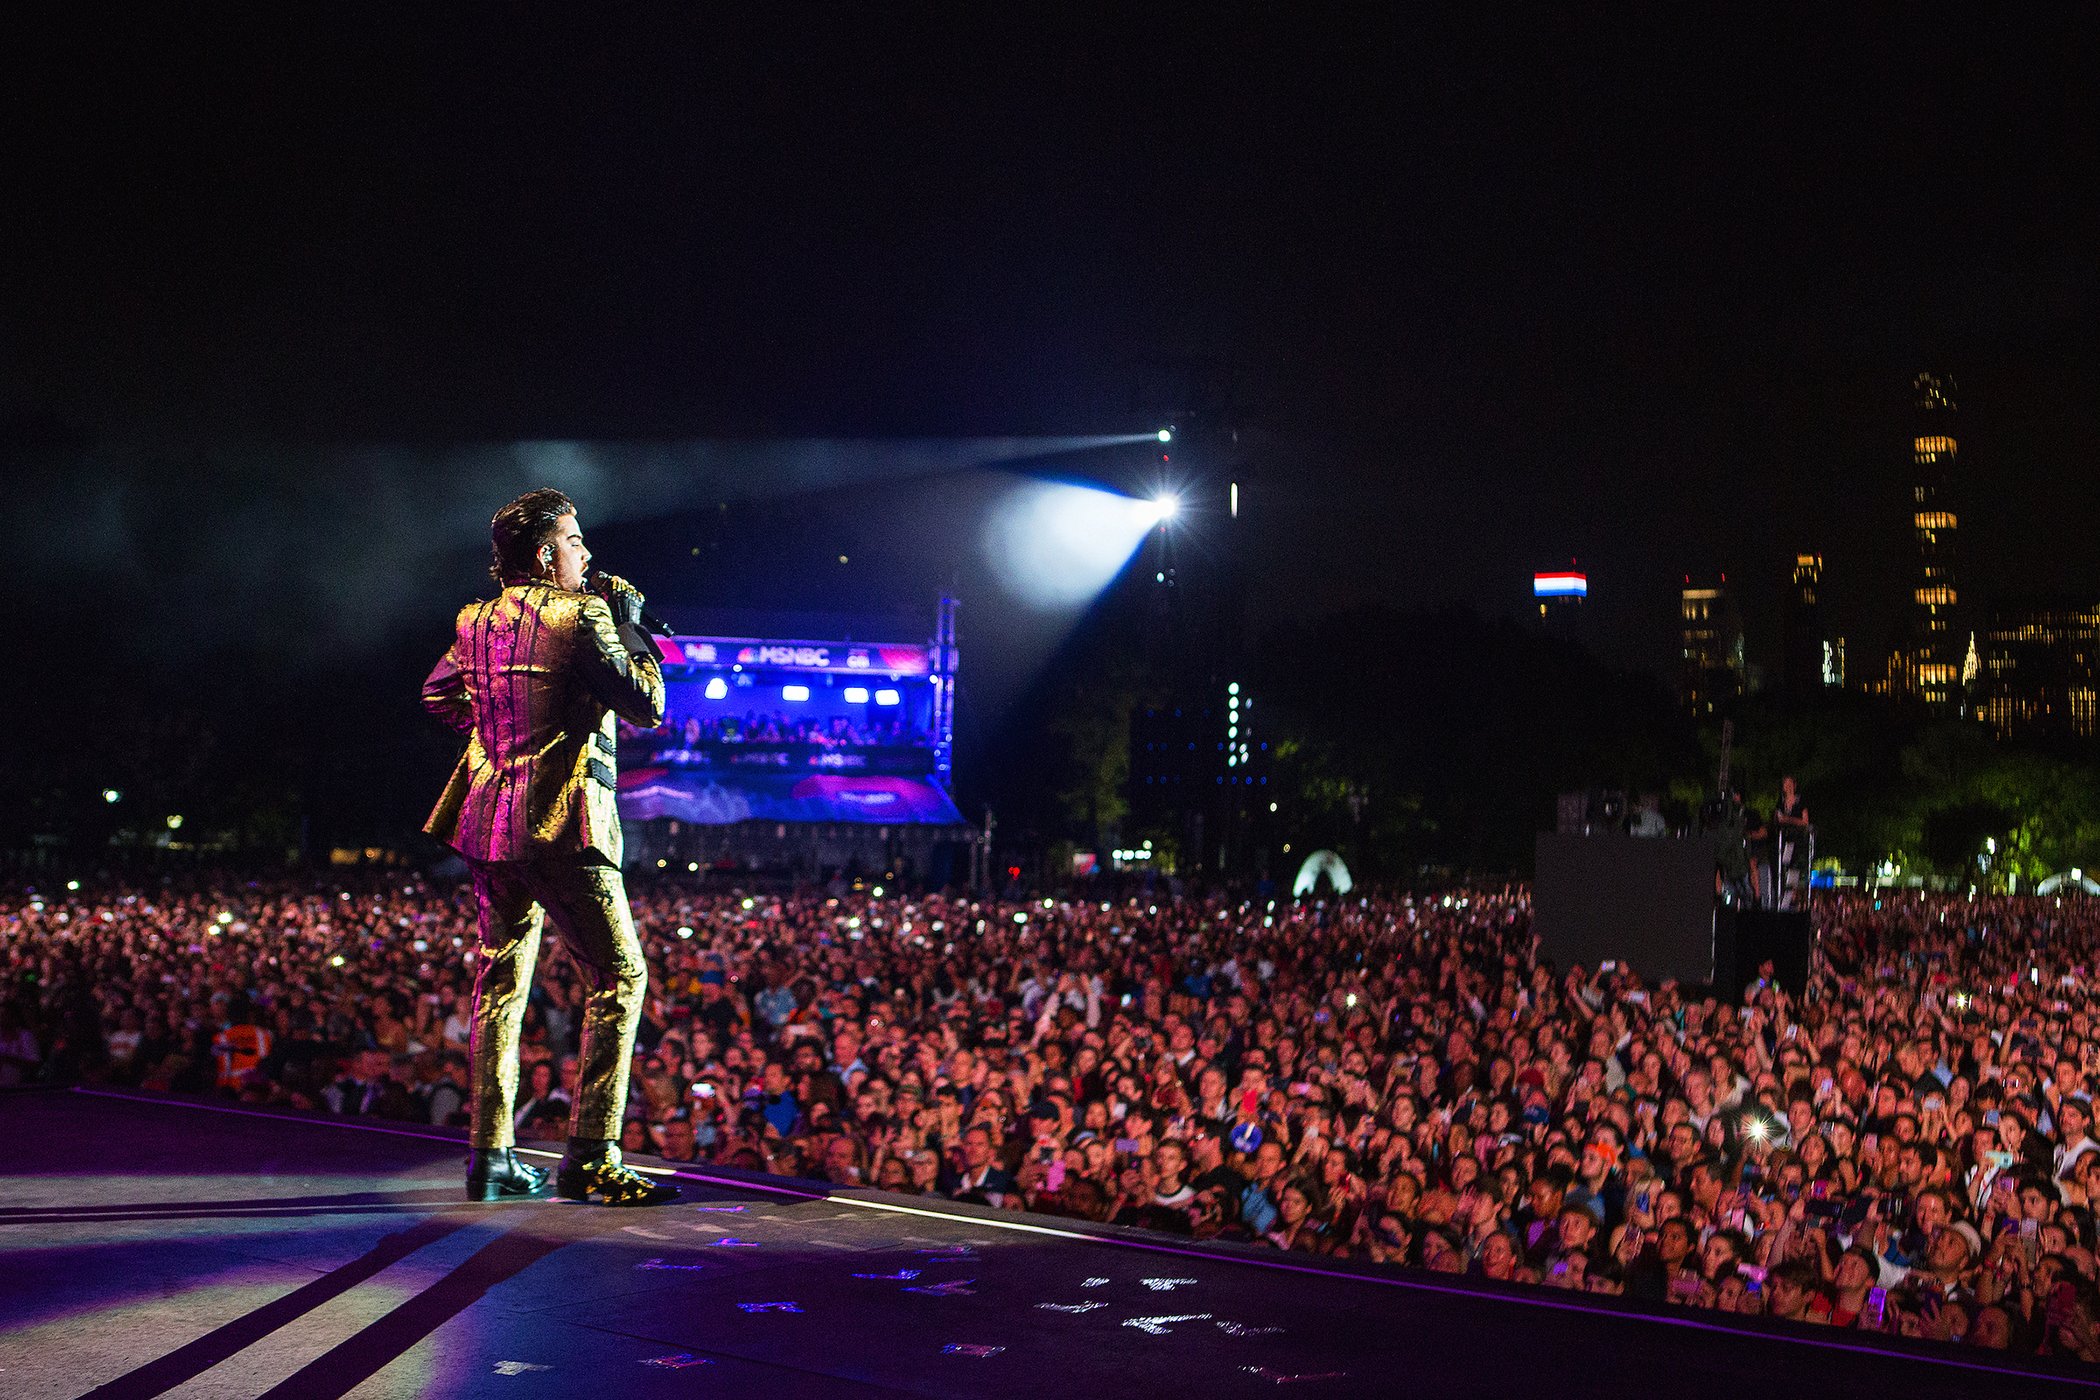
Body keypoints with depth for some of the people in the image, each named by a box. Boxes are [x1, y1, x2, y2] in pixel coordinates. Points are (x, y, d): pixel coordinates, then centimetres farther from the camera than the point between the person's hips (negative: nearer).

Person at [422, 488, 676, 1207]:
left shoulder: (476, 621, 13)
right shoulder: (581, 614, -10)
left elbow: (438, 694, 28)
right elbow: (646, 705, -9)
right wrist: (629, 627, 3)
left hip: (490, 818, 8)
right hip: (563, 823, -8)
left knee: (499, 983, 13)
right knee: (619, 977, -3)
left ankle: (490, 1157, 15)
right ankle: (591, 1159, -8)